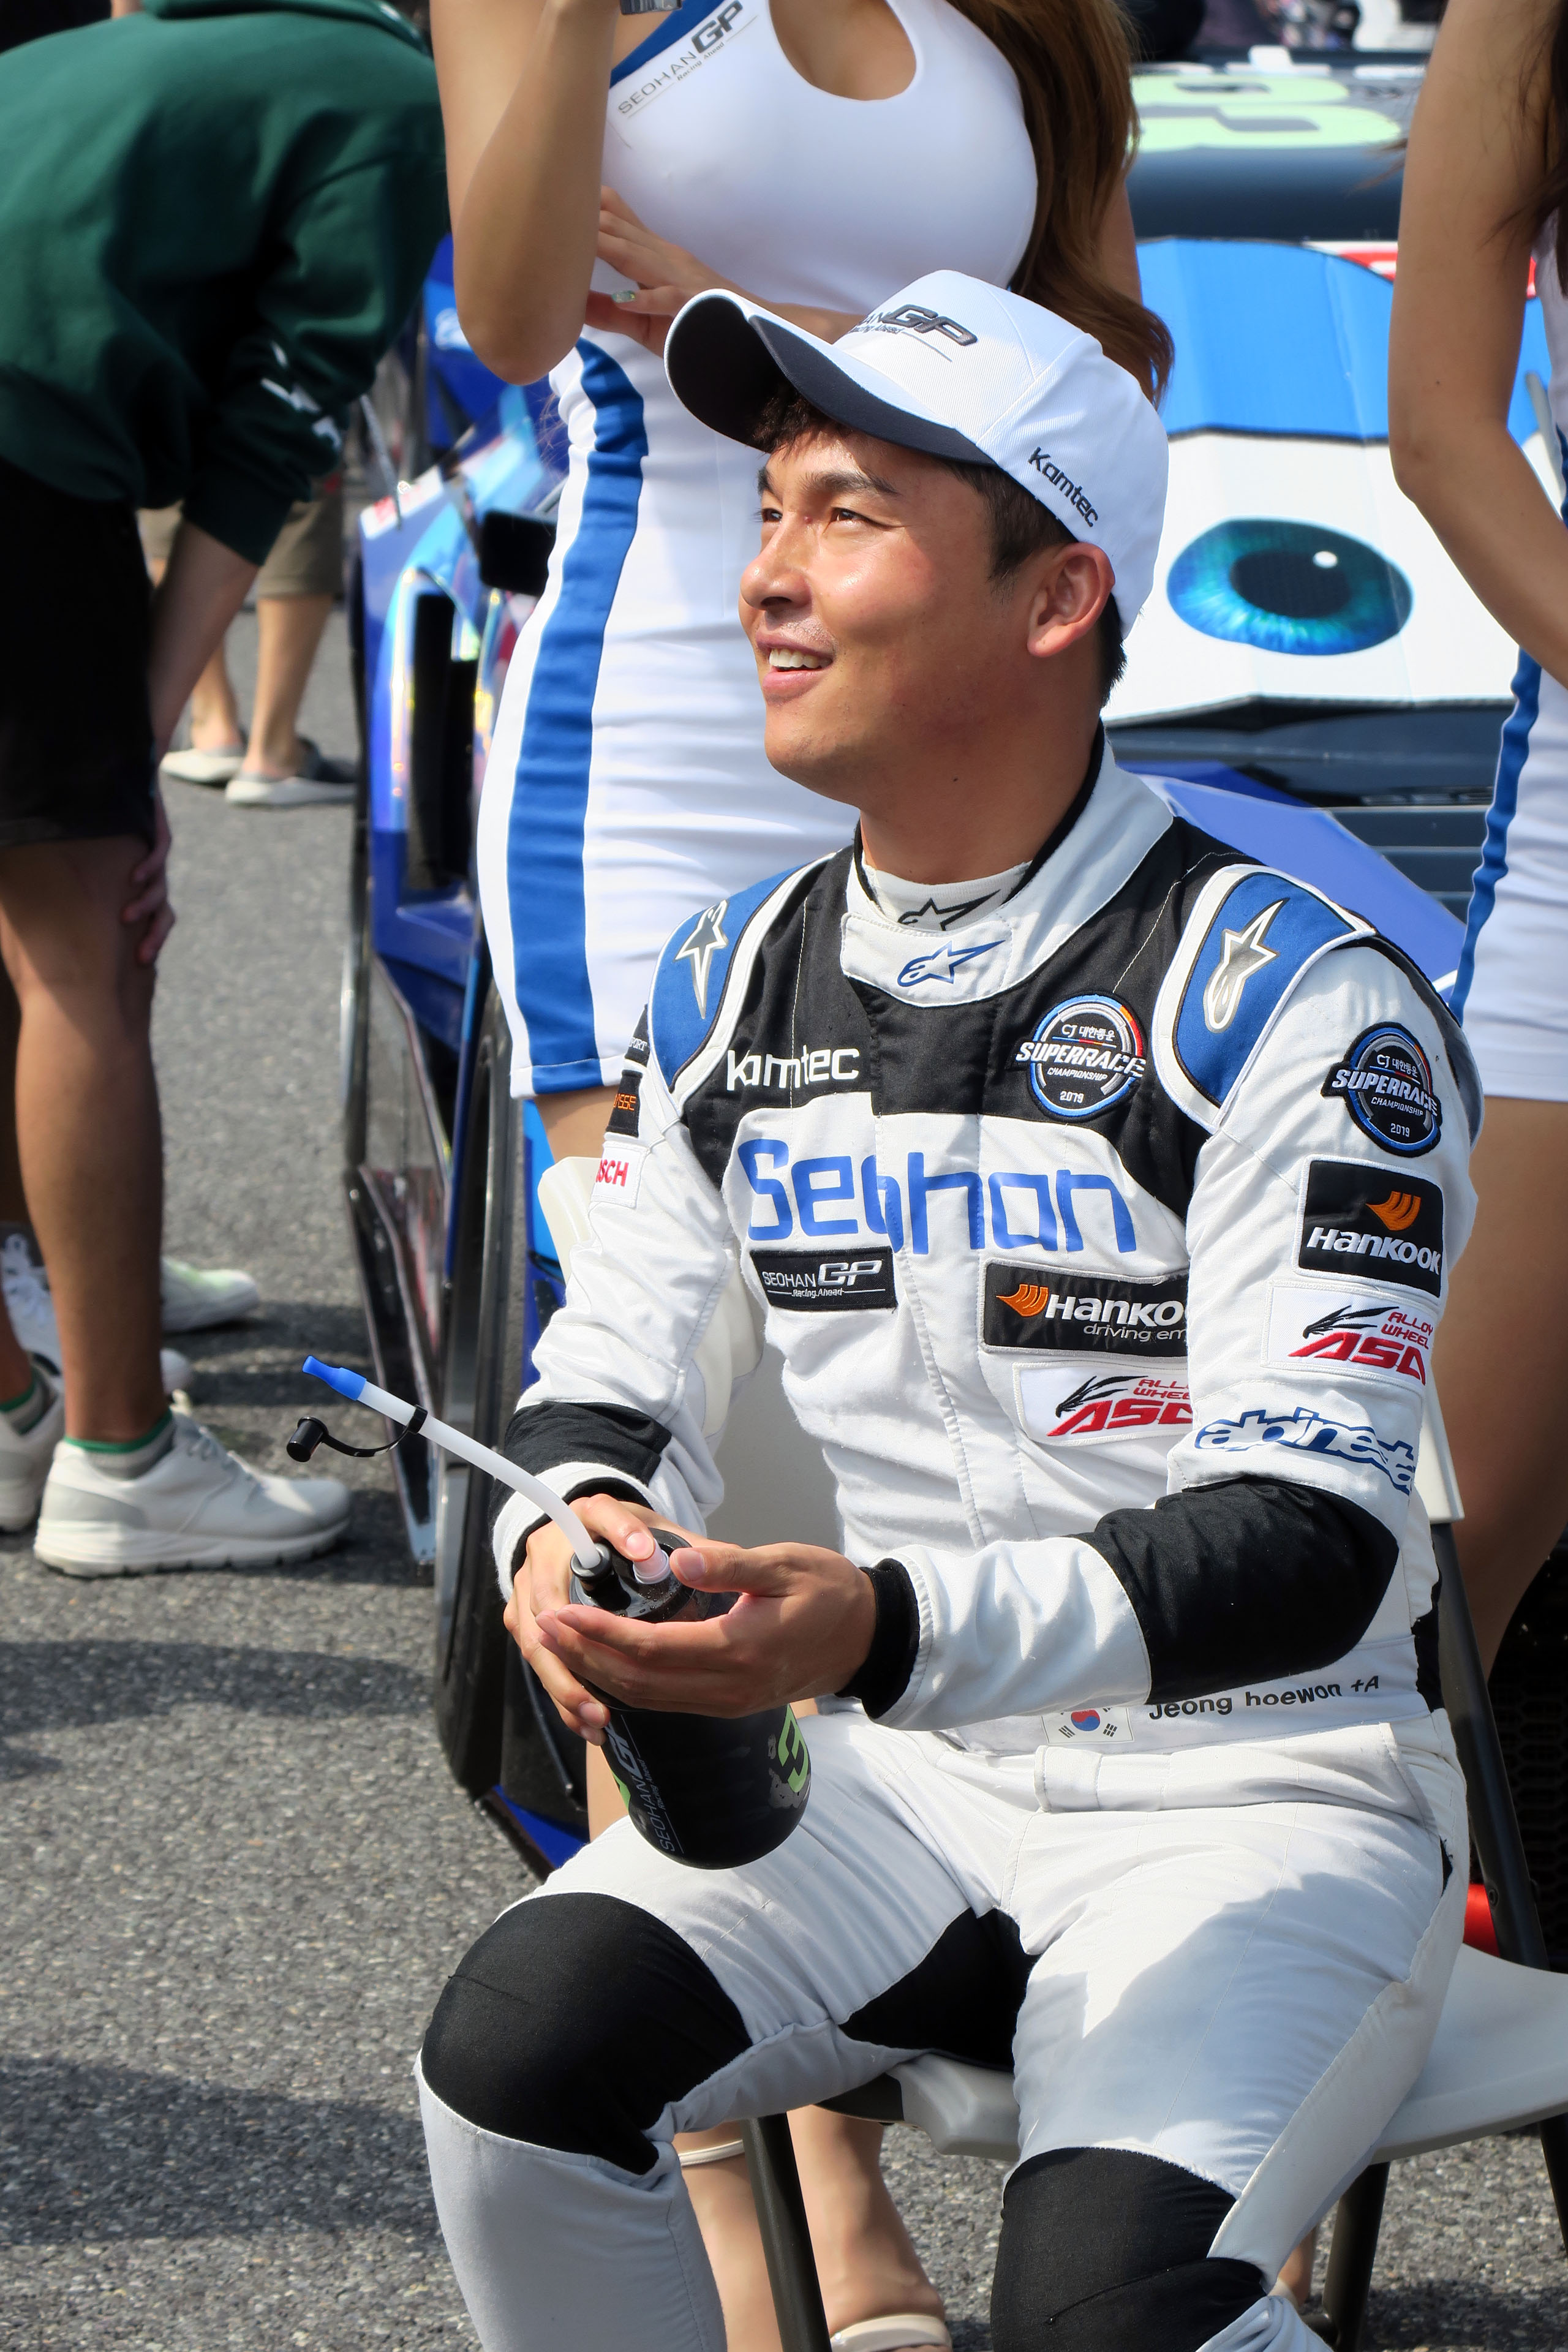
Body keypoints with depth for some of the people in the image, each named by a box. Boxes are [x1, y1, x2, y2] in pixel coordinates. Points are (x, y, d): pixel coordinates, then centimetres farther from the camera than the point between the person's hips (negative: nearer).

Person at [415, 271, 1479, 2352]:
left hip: (1261, 1801, -5)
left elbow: (1311, 1538, -22)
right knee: (514, 2059, -20)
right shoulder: (729, 992, 7)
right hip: (893, 1788, 6)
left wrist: (891, 1633, -37)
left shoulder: (1289, 994, -15)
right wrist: (572, 1524, -16)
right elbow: (609, 1377, 12)